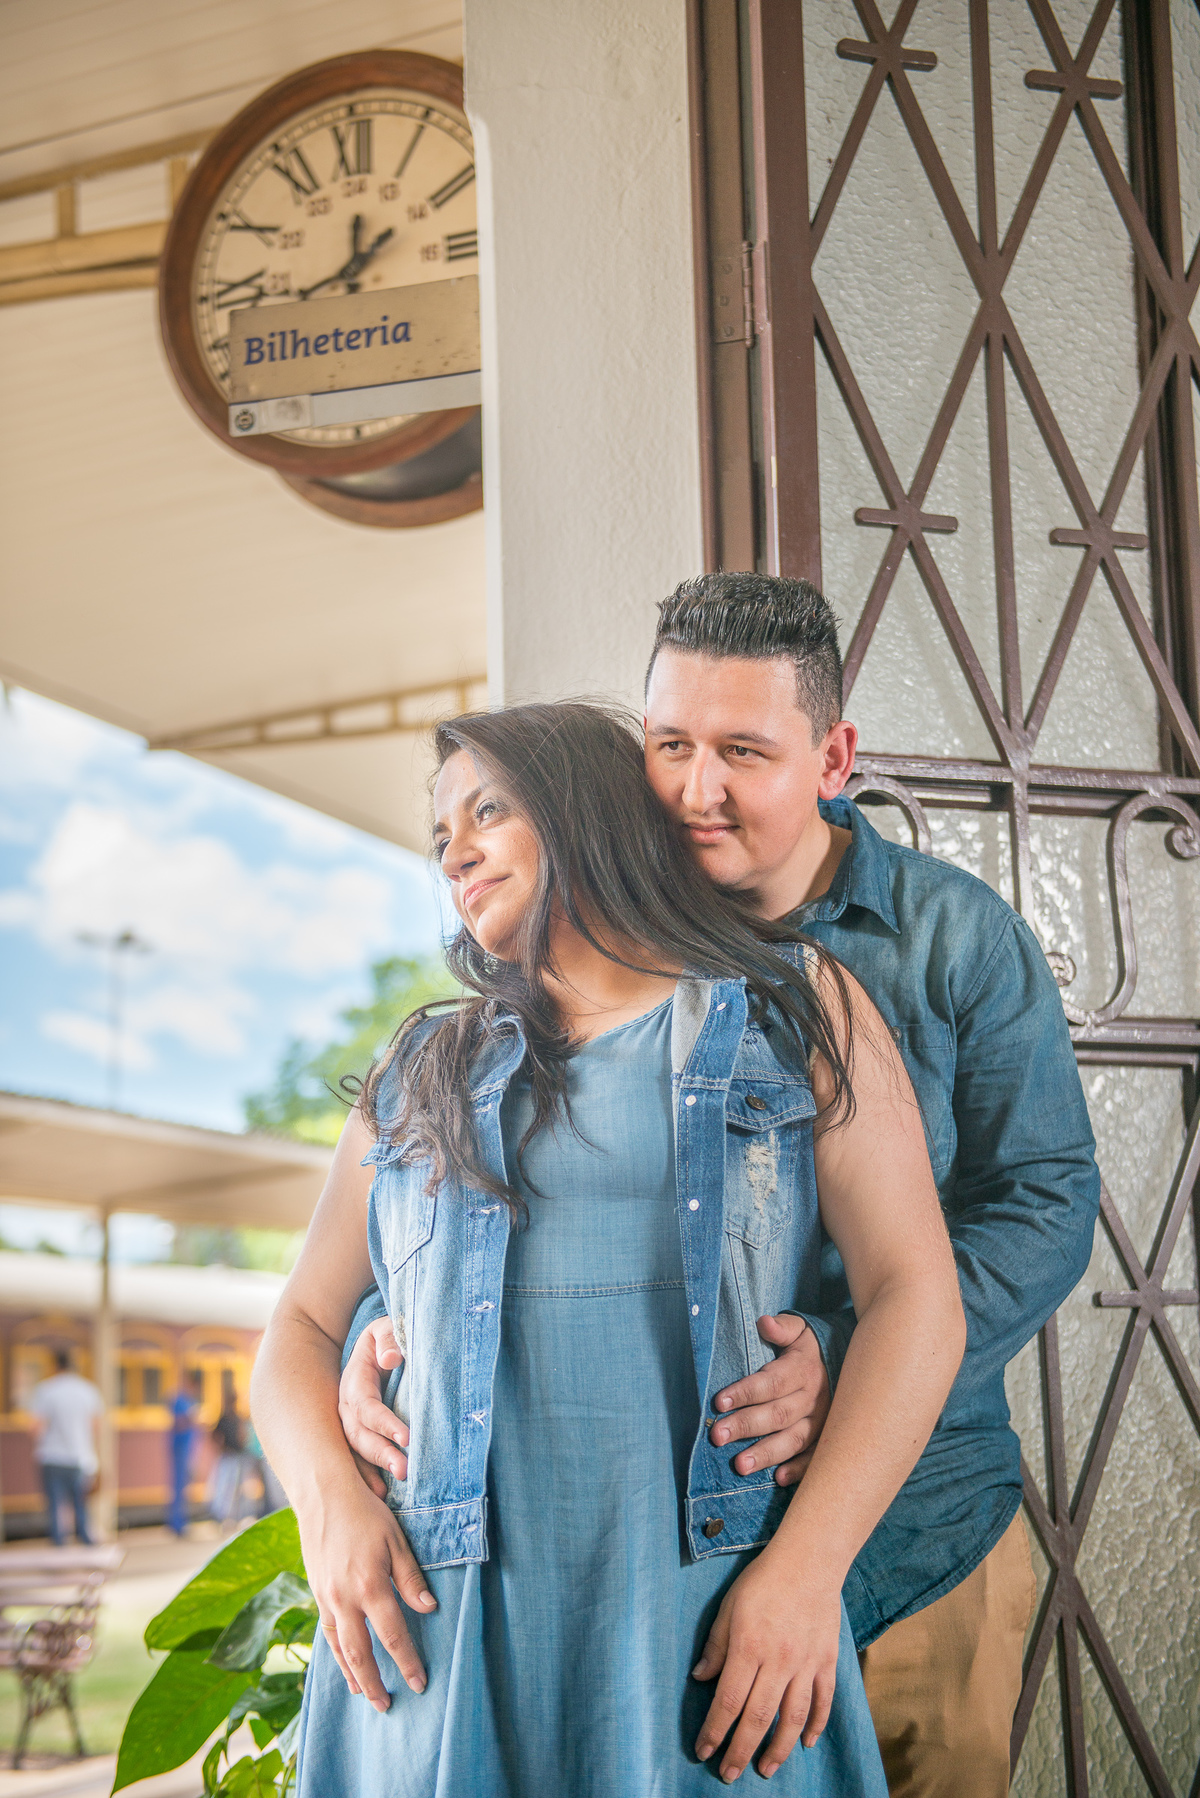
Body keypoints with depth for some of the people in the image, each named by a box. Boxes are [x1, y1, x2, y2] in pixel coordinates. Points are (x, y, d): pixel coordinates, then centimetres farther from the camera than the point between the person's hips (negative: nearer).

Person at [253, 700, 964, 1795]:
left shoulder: (793, 1009, 9)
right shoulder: (419, 1076, 19)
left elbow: (917, 1297, -1)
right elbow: (304, 1327, 18)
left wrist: (807, 1568, -13)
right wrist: (329, 1504, -4)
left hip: (712, 1625, -2)